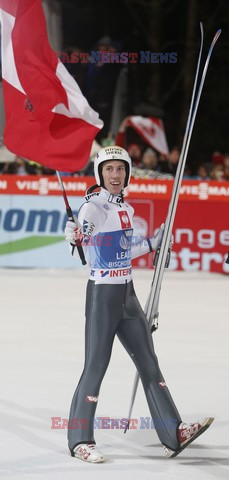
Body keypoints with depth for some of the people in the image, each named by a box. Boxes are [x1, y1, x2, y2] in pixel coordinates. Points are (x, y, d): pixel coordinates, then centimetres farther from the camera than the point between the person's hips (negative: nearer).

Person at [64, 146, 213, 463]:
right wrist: (75, 236, -48)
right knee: (96, 366, -4)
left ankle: (173, 435, 10)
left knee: (148, 362, 7)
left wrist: (153, 243, 24)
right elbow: (82, 235, -27)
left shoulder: (126, 209, 12)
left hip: (127, 294, 8)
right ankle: (80, 440, 6)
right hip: (102, 294, -8)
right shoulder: (94, 206, -12)